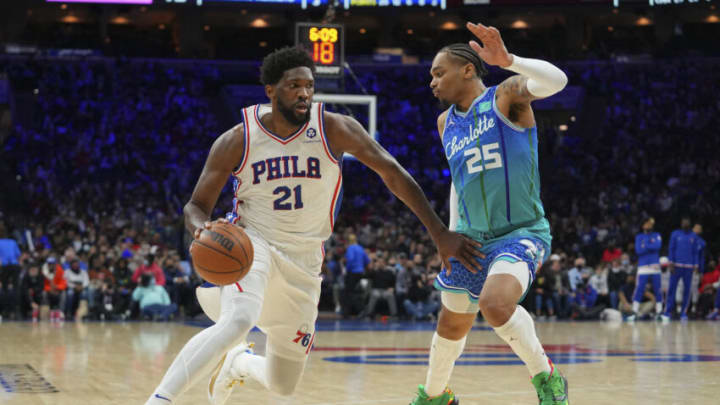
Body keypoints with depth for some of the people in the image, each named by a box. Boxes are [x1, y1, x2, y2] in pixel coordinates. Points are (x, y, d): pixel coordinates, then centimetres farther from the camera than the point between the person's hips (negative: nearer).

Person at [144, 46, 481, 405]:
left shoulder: (333, 129, -12)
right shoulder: (237, 141, -11)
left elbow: (393, 174, -11)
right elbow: (196, 206, -5)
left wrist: (440, 234, -17)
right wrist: (201, 229, -30)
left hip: (303, 264, 3)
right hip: (251, 245, -3)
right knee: (237, 322, -37)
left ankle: (237, 362, 45)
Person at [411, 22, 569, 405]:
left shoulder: (506, 95, -10)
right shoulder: (446, 122, 11)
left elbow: (556, 80, -30)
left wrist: (508, 60, -46)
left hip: (521, 232, -7)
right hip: (471, 237, 7)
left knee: (496, 304, -33)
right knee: (451, 326, 17)